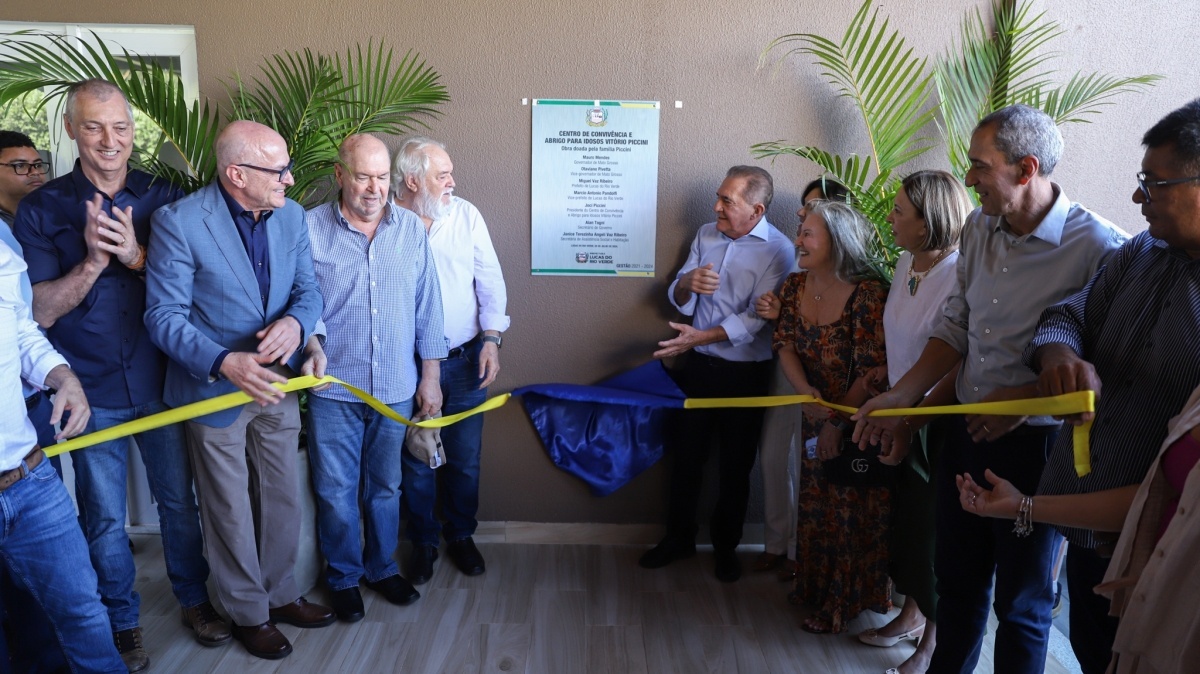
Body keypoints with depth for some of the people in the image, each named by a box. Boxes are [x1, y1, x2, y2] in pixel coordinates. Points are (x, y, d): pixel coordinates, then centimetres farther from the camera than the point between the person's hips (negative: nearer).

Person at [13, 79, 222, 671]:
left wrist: (136, 256, -19)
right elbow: (39, 311, -7)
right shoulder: (41, 209, -3)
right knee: (104, 517, 12)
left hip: (161, 381, 1)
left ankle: (193, 599, 33)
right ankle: (121, 621, 31)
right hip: (91, 391, -1)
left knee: (178, 499, 13)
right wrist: (93, 261, -22)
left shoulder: (164, 198, 0)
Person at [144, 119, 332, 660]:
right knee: (230, 511, 12)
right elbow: (164, 316, -18)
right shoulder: (178, 221, -19)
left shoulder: (291, 215, -3)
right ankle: (249, 612, 34)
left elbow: (308, 288, 3)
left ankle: (280, 594, 40)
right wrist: (225, 363, -32)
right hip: (214, 388, -4)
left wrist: (296, 322, -21)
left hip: (276, 382, 5)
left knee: (282, 499, 18)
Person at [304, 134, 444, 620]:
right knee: (336, 492, 9)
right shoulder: (309, 228, -6)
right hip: (334, 387, -2)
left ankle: (382, 567, 37)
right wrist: (310, 341, -20)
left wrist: (430, 375, 4)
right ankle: (343, 577, 30)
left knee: (385, 487, 17)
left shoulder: (411, 229, 2)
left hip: (396, 388, 2)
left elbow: (427, 305, 4)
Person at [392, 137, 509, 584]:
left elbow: (490, 281, 0)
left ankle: (461, 534, 35)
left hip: (465, 361, 2)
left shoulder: (466, 215, -2)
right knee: (417, 463, 12)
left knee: (465, 459, 13)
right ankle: (423, 542, 33)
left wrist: (491, 339, -8)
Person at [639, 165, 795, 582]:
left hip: (744, 372, -4)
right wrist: (688, 283, -20)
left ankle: (726, 545, 29)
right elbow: (679, 300, 3)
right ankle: (679, 537, 30)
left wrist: (703, 336, -32)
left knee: (735, 464, 10)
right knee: (686, 454, 13)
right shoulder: (707, 235, 4)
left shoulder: (777, 251, -12)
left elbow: (757, 317, -20)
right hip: (697, 364, 4)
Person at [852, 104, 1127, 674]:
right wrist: (901, 396, 0)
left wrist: (1029, 397, -23)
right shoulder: (978, 228, 2)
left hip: (1035, 446, -5)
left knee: (1021, 600, 13)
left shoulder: (1098, 248, -19)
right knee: (956, 578, 22)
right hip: (966, 430, 6)